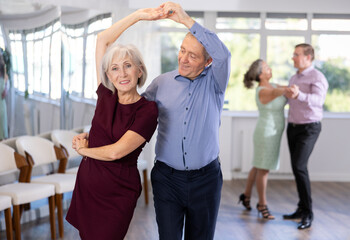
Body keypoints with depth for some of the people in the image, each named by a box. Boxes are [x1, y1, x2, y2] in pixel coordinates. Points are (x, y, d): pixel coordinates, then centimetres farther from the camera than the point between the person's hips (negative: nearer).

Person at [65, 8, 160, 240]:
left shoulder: (147, 111, -13)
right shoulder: (106, 96, 0)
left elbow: (115, 152, -19)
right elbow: (102, 39, 2)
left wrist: (84, 149, -2)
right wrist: (138, 15, 3)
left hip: (117, 192, -5)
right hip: (87, 182, 5)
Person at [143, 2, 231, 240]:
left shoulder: (214, 82, -3)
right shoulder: (161, 83, 3)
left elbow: (223, 54, -24)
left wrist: (186, 20, -30)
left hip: (205, 178, -1)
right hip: (167, 177, 1)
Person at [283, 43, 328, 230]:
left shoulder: (317, 77, -11)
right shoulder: (294, 78, 14)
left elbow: (318, 100, -29)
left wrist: (299, 95, -45)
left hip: (309, 128, -8)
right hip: (292, 127, 8)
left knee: (299, 167, -18)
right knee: (298, 168, 9)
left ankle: (308, 213, -10)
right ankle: (302, 209, 18)